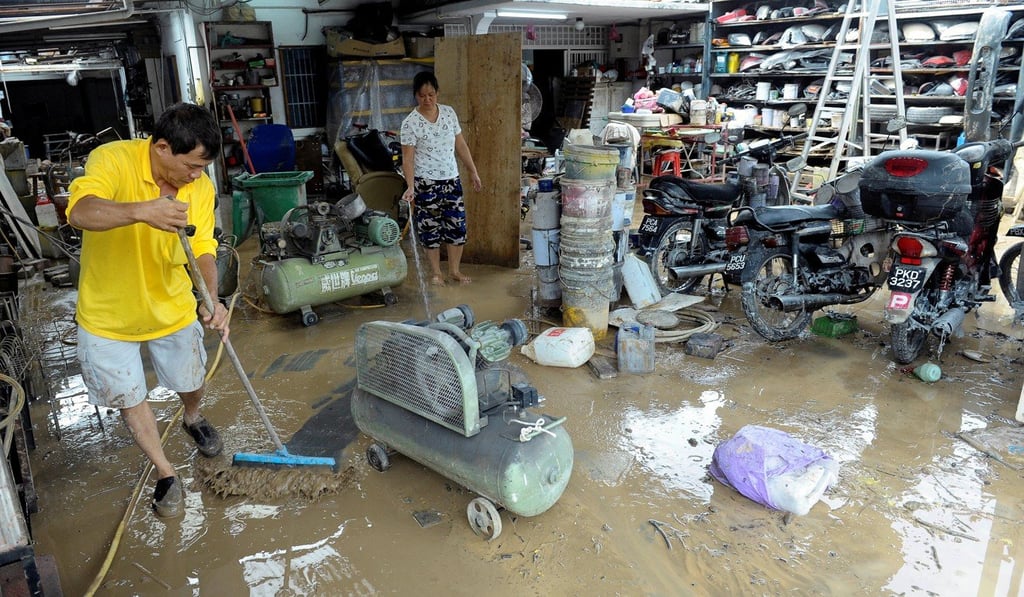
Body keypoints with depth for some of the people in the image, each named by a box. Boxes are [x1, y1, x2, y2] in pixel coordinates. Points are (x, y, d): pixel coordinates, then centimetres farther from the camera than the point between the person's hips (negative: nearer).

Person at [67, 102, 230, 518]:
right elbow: (80, 212, -39)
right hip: (108, 315, -2)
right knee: (130, 400, 11)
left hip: (173, 310, 3)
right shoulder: (112, 159, -24)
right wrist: (142, 211, -57)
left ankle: (192, 418, 56)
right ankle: (165, 472, 32)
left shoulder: (201, 187, -12)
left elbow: (203, 251, -13)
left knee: (192, 383, 20)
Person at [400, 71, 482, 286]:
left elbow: (460, 145, 9)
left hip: (451, 180, 4)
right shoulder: (410, 123, -11)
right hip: (426, 183, -4)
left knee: (457, 226, 6)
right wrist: (410, 187, -25)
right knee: (430, 228, 5)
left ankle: (454, 270, 22)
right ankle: (436, 272, 20)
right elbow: (407, 158, -14)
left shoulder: (449, 112, 2)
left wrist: (473, 171, 9)